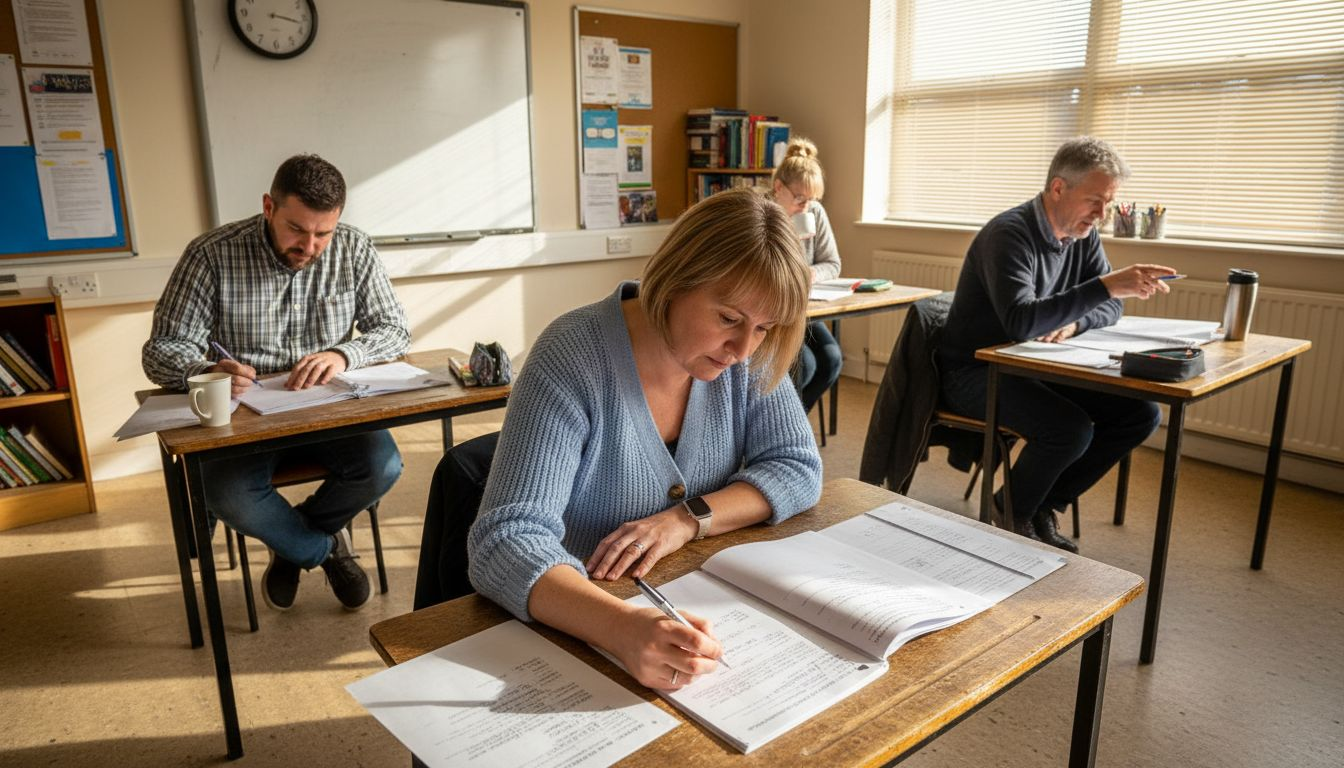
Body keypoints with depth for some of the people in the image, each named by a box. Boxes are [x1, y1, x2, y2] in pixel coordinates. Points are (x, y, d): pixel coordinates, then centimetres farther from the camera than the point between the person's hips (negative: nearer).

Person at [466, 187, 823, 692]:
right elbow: (504, 542, -28)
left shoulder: (746, 355, -7)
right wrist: (623, 627, -45)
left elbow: (799, 467, -3)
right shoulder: (574, 358, -22)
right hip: (581, 628, -4)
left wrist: (689, 519, -20)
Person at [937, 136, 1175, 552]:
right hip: (975, 373, -8)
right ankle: (1011, 515, 0)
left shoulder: (1083, 235, 4)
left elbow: (1110, 308, 8)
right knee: (1072, 428, -29)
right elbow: (1020, 321, -36)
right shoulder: (1009, 233, -22)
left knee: (1141, 414, -4)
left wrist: (1073, 321, -15)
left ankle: (1044, 506, 8)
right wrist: (1106, 284, -39)